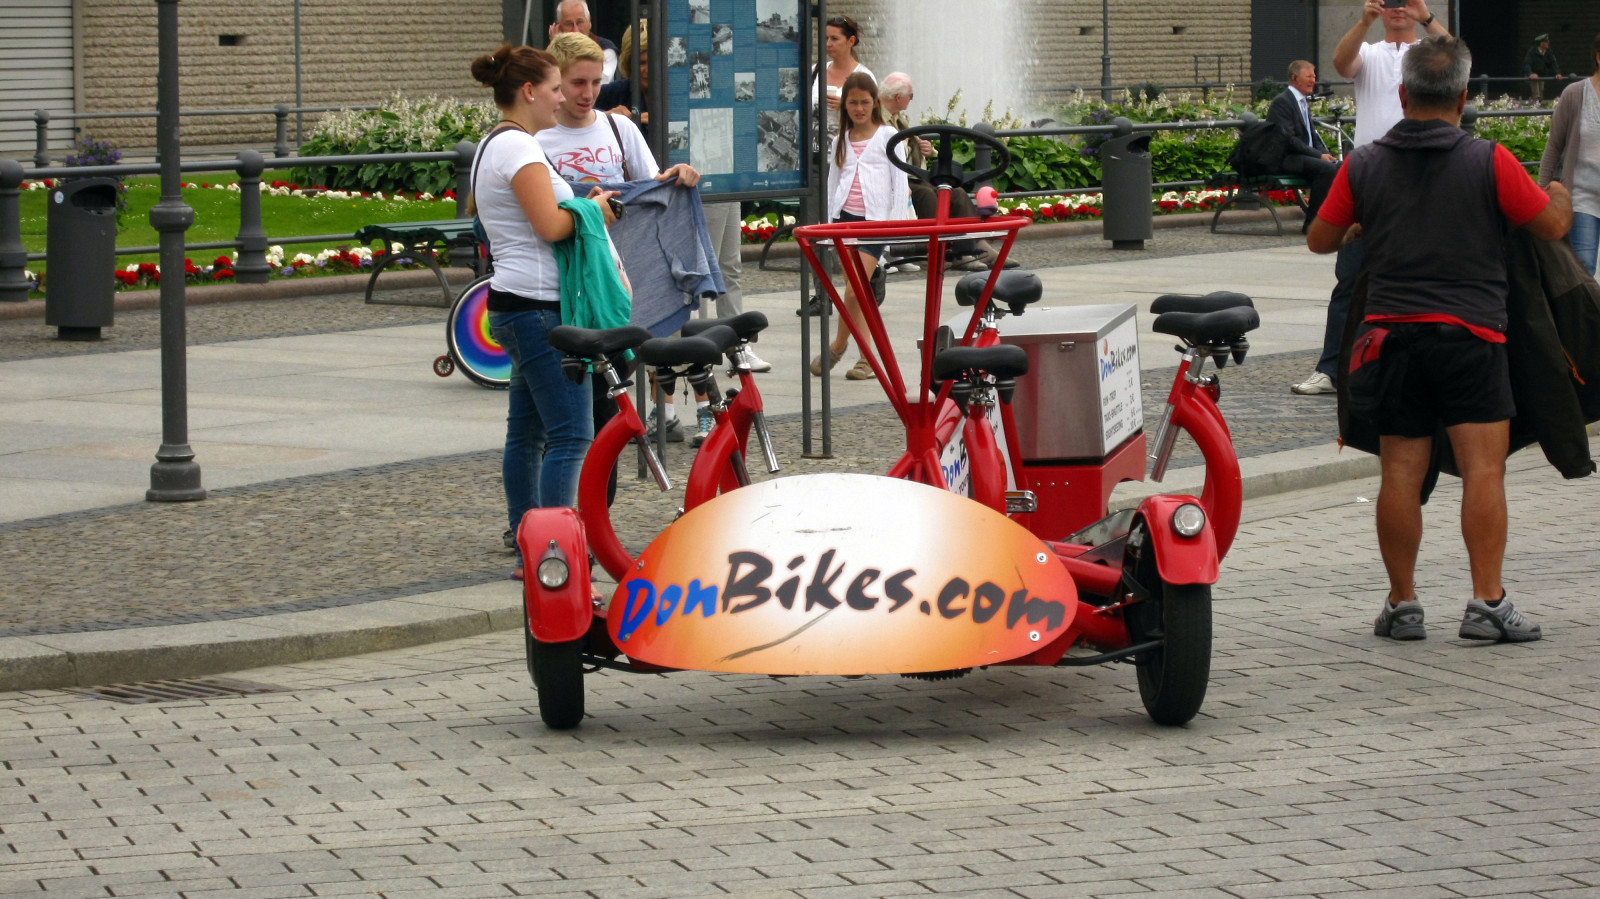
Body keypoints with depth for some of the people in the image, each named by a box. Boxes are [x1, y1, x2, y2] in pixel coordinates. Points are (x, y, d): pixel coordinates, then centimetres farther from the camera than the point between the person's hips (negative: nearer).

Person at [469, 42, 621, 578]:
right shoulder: (519, 147, -13)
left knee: (526, 431, 12)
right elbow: (550, 226, -21)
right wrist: (593, 209, -3)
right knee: (571, 433, -13)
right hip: (538, 306, -11)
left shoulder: (493, 147, 20)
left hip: (516, 305, 11)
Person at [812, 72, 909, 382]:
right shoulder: (841, 140, 15)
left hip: (876, 219, -4)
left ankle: (838, 345, 2)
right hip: (845, 217, 4)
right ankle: (865, 355, 5)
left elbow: (900, 184, 2)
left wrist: (896, 224, -5)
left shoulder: (887, 136, 4)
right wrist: (829, 225, 12)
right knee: (858, 291, 0)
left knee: (855, 291, -13)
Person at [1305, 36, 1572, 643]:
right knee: (1483, 467, -4)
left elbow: (1319, 240, 13)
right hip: (1470, 331, -3)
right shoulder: (1489, 162, -5)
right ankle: (1486, 604, -11)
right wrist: (1560, 197, 26)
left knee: (1401, 472, 6)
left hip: (1391, 332, 3)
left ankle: (1402, 604, 9)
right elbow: (1551, 225, 3)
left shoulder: (1364, 166, 4)